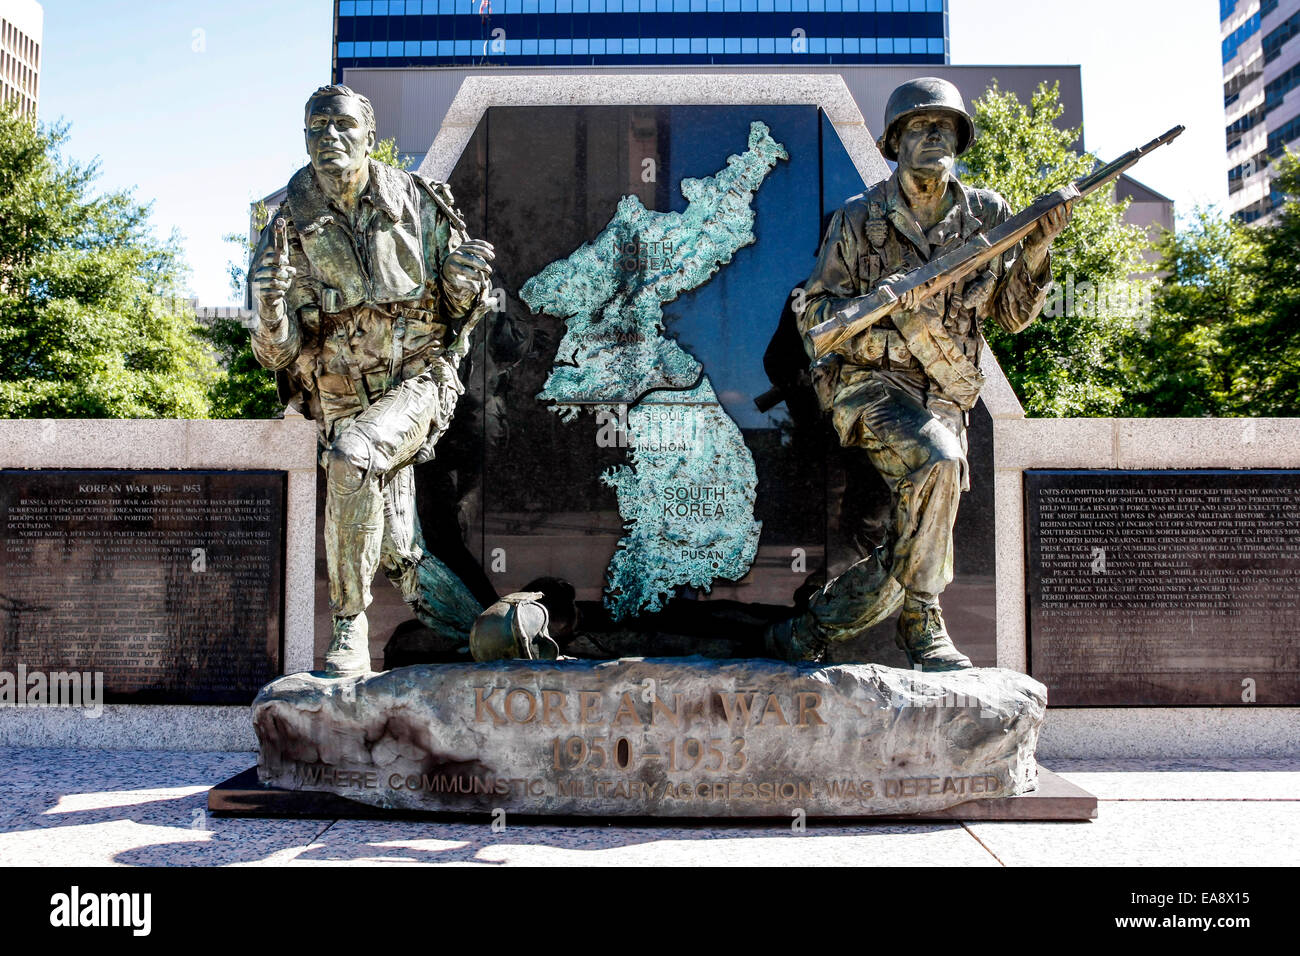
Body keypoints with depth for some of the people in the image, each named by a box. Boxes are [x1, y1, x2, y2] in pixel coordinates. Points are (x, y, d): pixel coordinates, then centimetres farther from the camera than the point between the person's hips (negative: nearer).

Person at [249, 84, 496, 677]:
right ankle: (468, 620, 25)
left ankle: (350, 624, -16)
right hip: (343, 397, 3)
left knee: (351, 458, -31)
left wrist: (468, 279, -16)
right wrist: (270, 305, -24)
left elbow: (465, 307, 6)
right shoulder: (291, 228, 0)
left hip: (419, 378, -2)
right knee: (399, 555, -1)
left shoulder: (417, 202, 0)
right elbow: (279, 351, -4)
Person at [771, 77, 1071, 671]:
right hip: (869, 383, -4)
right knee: (936, 460, -33)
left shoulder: (985, 215, 10)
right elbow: (812, 316, 0)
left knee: (903, 565, -4)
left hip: (943, 402, 4)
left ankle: (801, 638, 15)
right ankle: (922, 625, -18)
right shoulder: (859, 220, 2)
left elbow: (1013, 314, 8)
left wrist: (1037, 247, -8)